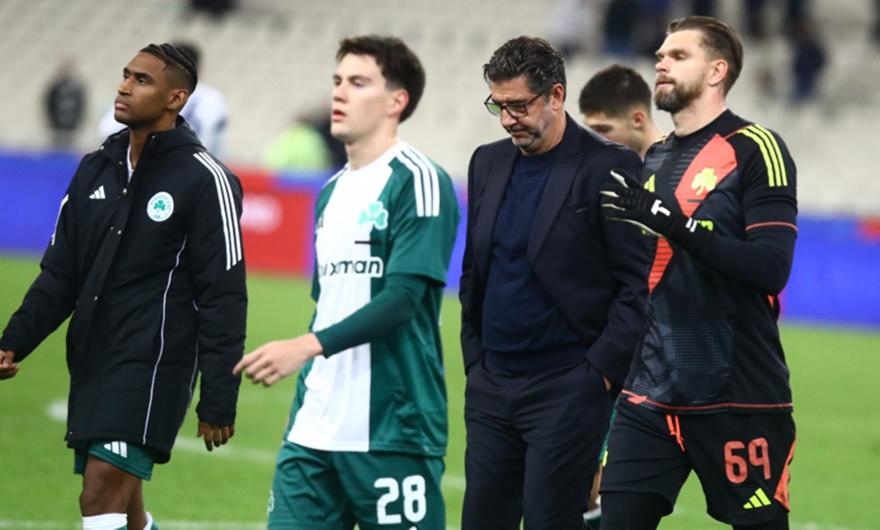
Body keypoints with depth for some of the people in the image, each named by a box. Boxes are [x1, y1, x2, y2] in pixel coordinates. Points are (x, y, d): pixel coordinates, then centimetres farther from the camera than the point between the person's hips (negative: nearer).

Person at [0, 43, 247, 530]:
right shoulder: (94, 170, 11)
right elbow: (60, 274, 14)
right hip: (92, 363, 7)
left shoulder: (203, 179, -8)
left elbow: (223, 297, -9)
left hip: (153, 366, -7)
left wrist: (218, 400, -12)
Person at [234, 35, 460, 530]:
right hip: (316, 432, 7)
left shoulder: (418, 182, -8)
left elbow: (401, 298, -17)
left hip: (391, 433, -7)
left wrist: (308, 346, -26)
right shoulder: (332, 191, 16)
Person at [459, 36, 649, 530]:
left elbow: (638, 285, -10)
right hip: (492, 386, 7)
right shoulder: (488, 163, 12)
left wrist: (600, 372, -13)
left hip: (569, 389, -6)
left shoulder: (609, 168, -8)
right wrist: (476, 359, 12)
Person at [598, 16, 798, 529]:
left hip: (737, 399, -6)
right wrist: (622, 230, 3)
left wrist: (673, 222, -24)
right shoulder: (655, 159, 15)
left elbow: (771, 268, -18)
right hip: (651, 393, 6)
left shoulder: (755, 150, -7)